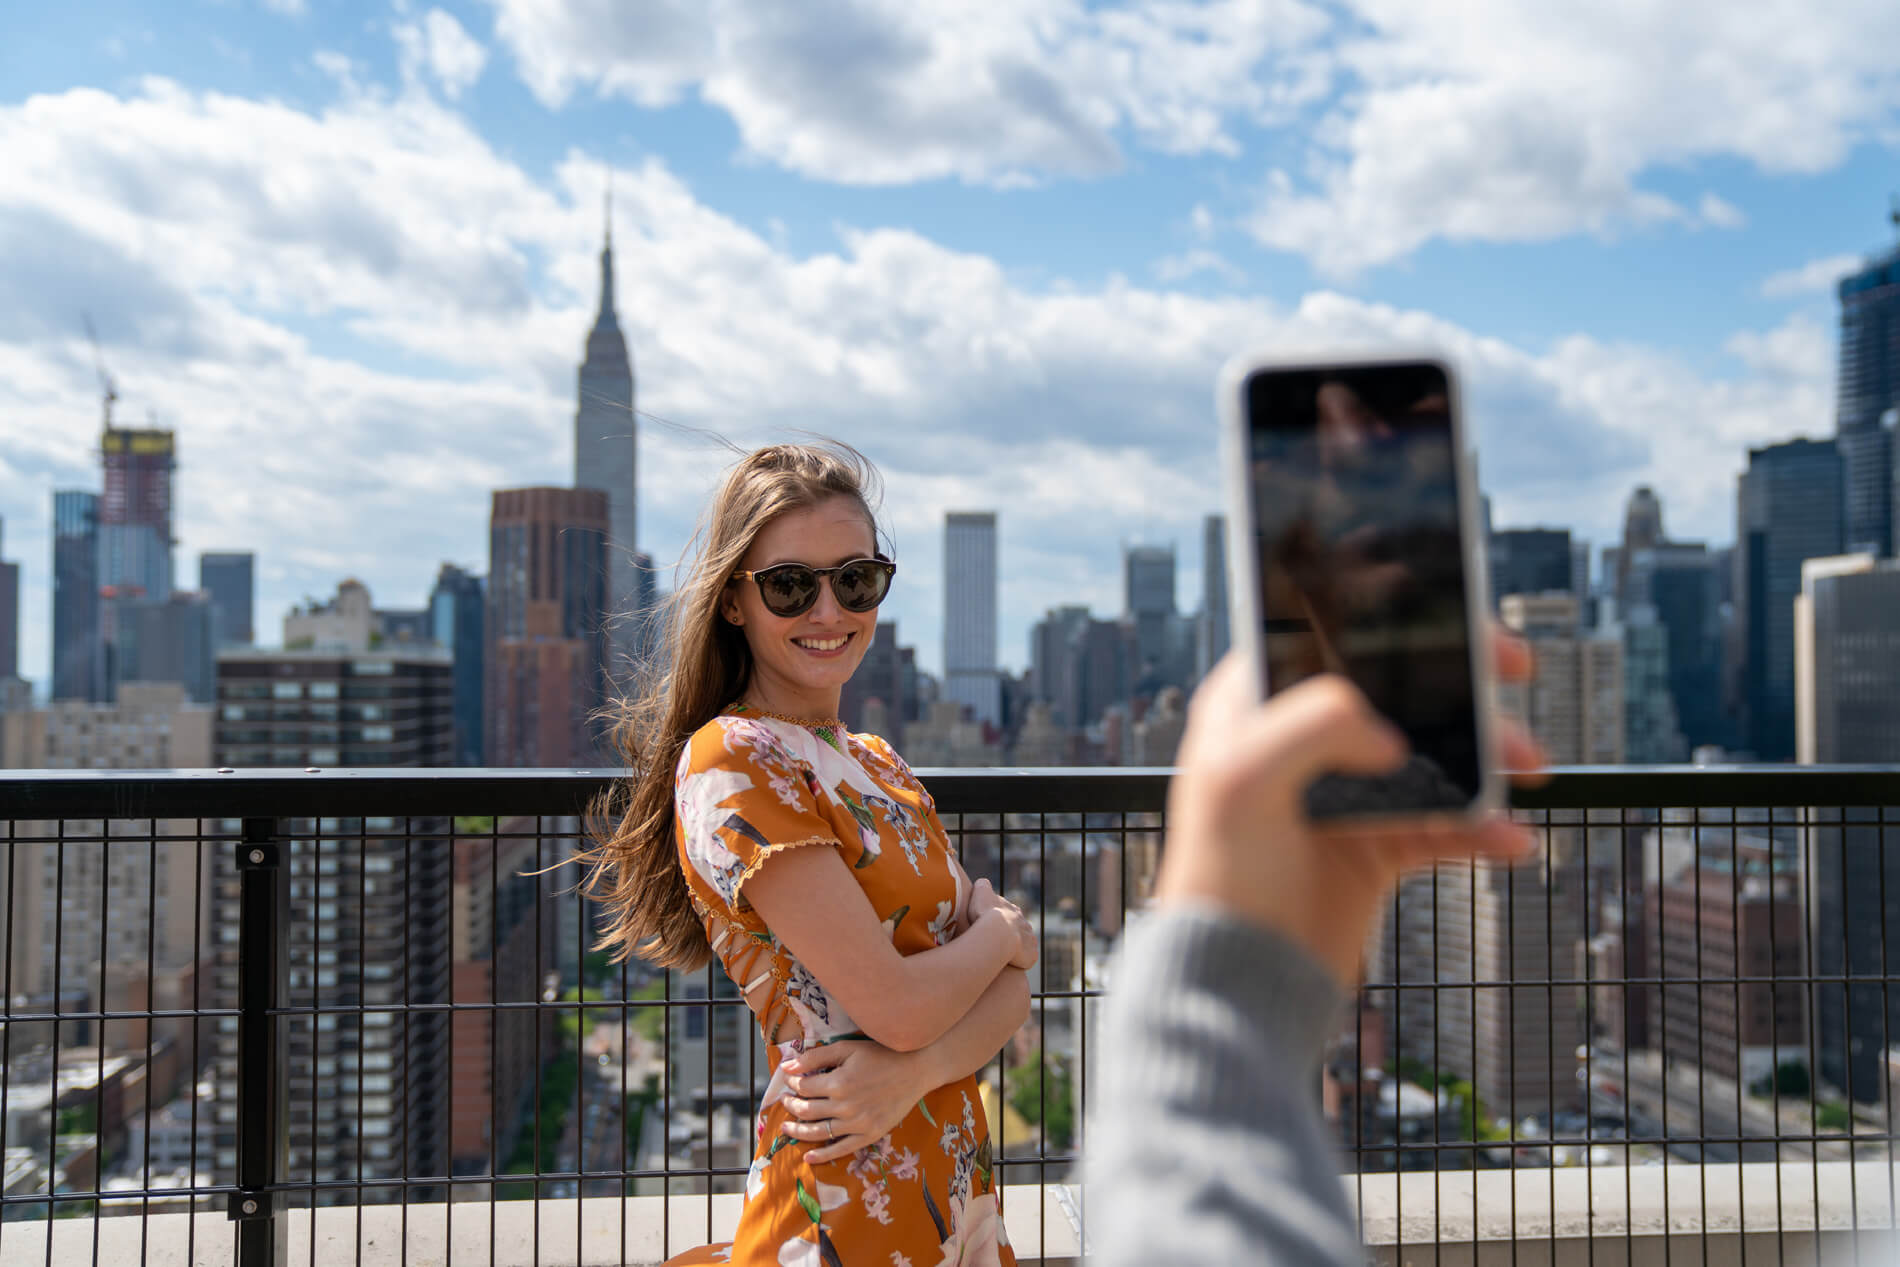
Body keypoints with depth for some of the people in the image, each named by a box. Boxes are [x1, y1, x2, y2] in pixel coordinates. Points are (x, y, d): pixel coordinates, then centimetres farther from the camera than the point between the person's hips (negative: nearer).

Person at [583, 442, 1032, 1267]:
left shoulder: (876, 764, 8)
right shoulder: (731, 759, -16)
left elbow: (1008, 992, 2)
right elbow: (897, 1005, -21)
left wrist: (916, 1067, -17)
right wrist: (1000, 933, -3)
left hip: (955, 1186, 7)